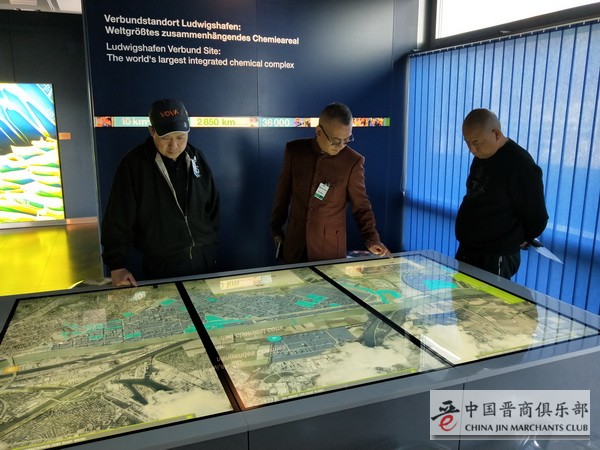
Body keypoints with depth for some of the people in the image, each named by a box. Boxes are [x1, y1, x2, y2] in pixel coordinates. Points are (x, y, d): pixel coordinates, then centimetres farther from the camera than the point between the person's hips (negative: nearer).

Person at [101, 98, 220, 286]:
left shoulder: (196, 158, 3)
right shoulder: (133, 164, -10)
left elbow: (213, 205, 12)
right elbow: (118, 219, -9)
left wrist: (212, 242, 12)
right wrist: (117, 265, -12)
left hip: (205, 258, 4)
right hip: (162, 265, -4)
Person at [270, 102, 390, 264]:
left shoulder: (353, 162, -11)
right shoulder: (294, 150, -4)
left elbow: (361, 205, -3)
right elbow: (283, 194, 5)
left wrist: (372, 238, -16)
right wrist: (276, 230, 11)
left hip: (330, 247, -2)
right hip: (294, 243, 2)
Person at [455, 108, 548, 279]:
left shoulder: (520, 164, -17)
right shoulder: (481, 157, 8)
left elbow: (536, 219, -13)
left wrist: (518, 241, 4)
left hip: (496, 260, -8)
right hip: (466, 252, 8)